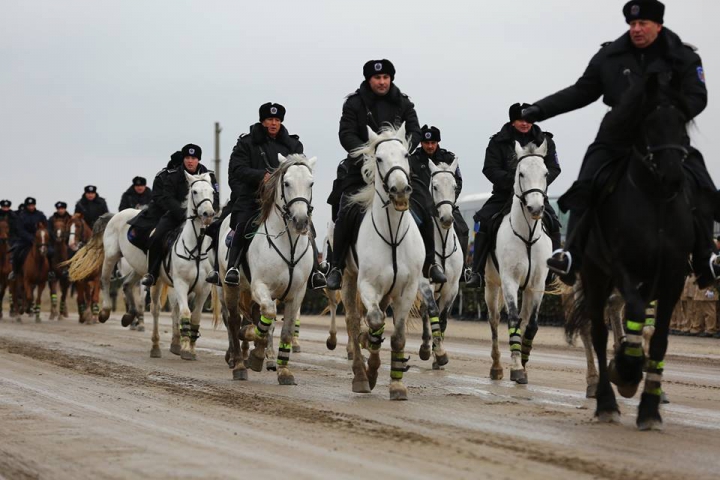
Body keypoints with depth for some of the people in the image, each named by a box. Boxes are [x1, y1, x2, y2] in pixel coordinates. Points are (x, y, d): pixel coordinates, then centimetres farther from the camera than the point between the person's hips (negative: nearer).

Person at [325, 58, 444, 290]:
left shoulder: (403, 103, 4)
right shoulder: (354, 103, -4)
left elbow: (415, 132, -3)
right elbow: (346, 135, -11)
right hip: (360, 167, -2)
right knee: (347, 213, -16)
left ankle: (429, 263, 6)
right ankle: (337, 267, -4)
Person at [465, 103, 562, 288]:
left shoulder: (545, 141, 4)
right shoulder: (499, 142, 0)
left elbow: (554, 168, 0)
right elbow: (490, 169, -8)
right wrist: (512, 180, -24)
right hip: (504, 193, -1)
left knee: (553, 224, -19)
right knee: (485, 223, -20)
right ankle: (476, 272, -17)